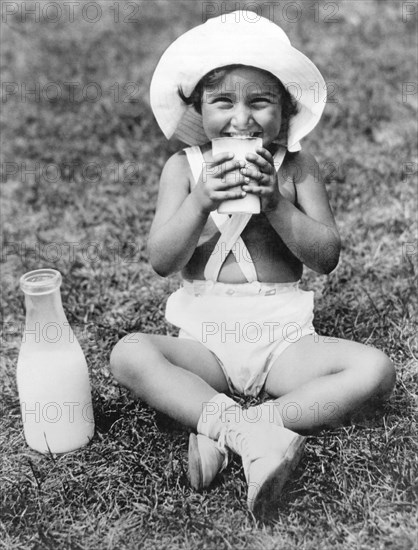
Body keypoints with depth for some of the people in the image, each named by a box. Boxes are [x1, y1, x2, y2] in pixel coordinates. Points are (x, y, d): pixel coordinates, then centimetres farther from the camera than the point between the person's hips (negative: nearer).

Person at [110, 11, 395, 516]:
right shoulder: (184, 168, 3)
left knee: (375, 369, -23)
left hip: (283, 335, 0)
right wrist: (200, 201, -22)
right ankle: (252, 433, -36)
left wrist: (275, 201, -18)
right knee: (129, 354, -27)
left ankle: (222, 428, -28)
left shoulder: (297, 167, 2)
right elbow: (162, 261, -6)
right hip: (206, 338, 0)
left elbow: (326, 257, -4)